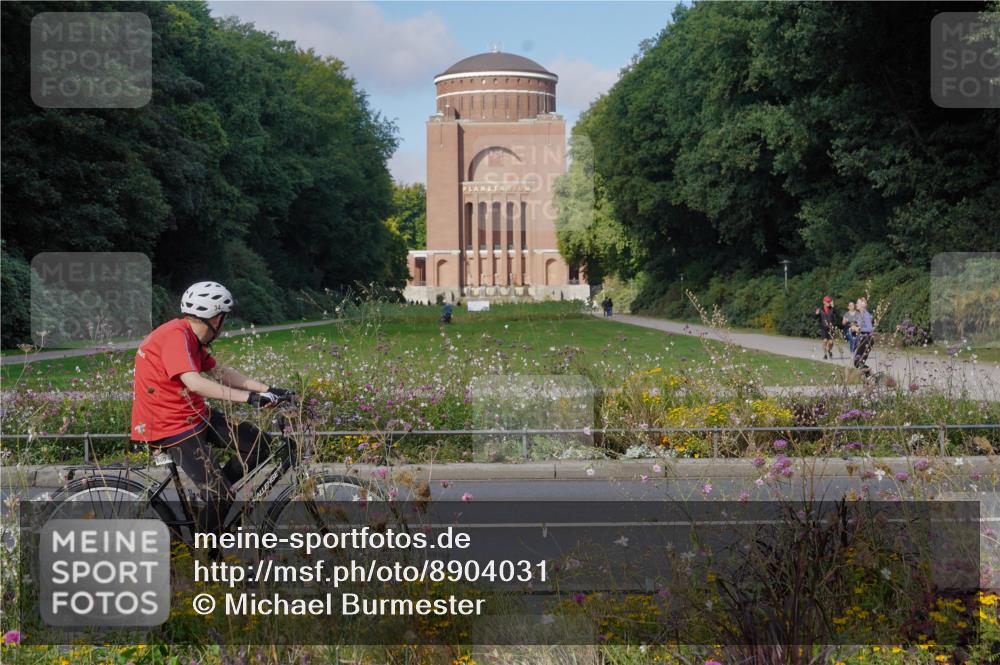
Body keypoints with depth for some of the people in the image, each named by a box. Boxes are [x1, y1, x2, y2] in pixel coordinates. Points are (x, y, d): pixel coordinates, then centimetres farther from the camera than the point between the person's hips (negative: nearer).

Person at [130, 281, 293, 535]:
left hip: (198, 415, 10)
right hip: (174, 427, -10)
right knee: (221, 497, -13)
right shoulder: (175, 335, -22)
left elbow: (220, 372, 13)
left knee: (260, 445, 4)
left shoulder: (191, 337, 9)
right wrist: (249, 397, -35)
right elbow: (195, 383, -33)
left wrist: (266, 389, 6)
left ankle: (216, 496, 15)